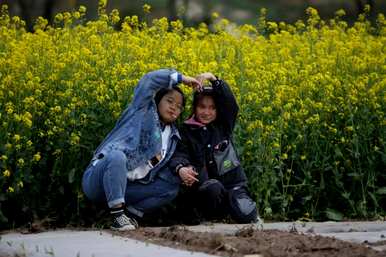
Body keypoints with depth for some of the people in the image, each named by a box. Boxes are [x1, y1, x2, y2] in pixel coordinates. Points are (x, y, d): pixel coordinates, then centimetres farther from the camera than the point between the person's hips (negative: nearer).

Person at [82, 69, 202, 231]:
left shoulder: (172, 136, 20)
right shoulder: (142, 111, 4)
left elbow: (163, 171, 17)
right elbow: (149, 80, -13)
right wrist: (181, 78, -5)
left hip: (126, 187, 6)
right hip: (96, 180, -6)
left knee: (173, 186, -5)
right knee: (117, 156, -38)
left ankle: (132, 212, -11)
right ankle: (117, 216, -33)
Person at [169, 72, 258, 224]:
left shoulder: (223, 126, 9)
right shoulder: (186, 131, 5)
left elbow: (230, 102, -7)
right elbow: (179, 154, -10)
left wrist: (212, 78, -18)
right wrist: (180, 168, -34)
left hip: (232, 184, 1)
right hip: (203, 187, -1)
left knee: (246, 216, -28)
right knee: (213, 187, -38)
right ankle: (198, 214, -11)